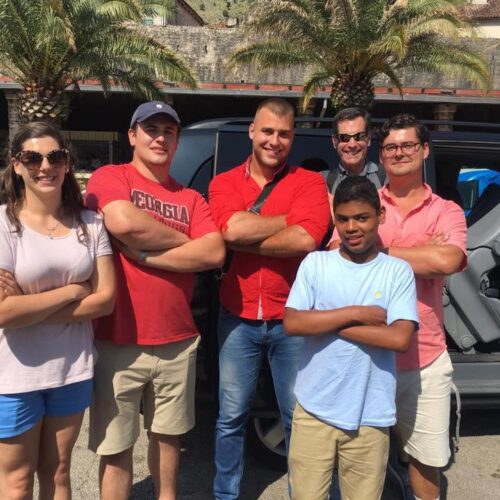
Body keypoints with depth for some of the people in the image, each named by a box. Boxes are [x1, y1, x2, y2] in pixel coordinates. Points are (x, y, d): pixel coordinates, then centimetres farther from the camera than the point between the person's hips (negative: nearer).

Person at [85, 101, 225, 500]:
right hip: (118, 343, -3)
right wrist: (184, 240, -8)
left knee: (167, 435, 21)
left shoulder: (190, 198, 9)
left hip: (178, 343, 4)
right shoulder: (109, 177, -1)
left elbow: (215, 254, -7)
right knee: (116, 448, 9)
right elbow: (123, 222, -23)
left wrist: (145, 254, -15)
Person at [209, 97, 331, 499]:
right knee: (231, 417, 14)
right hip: (238, 319, 1)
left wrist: (243, 239, -13)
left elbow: (306, 240, -19)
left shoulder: (310, 183, -2)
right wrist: (290, 220, -11)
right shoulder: (224, 183, 3)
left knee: (299, 418, 13)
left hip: (292, 320, -1)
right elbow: (232, 227, -18)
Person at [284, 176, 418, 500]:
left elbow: (400, 338, -15)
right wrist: (356, 314, -15)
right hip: (314, 409, 1)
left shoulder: (398, 271, -4)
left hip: (370, 417, -1)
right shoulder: (315, 263, -1)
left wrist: (326, 322, -14)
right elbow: (292, 323, -10)